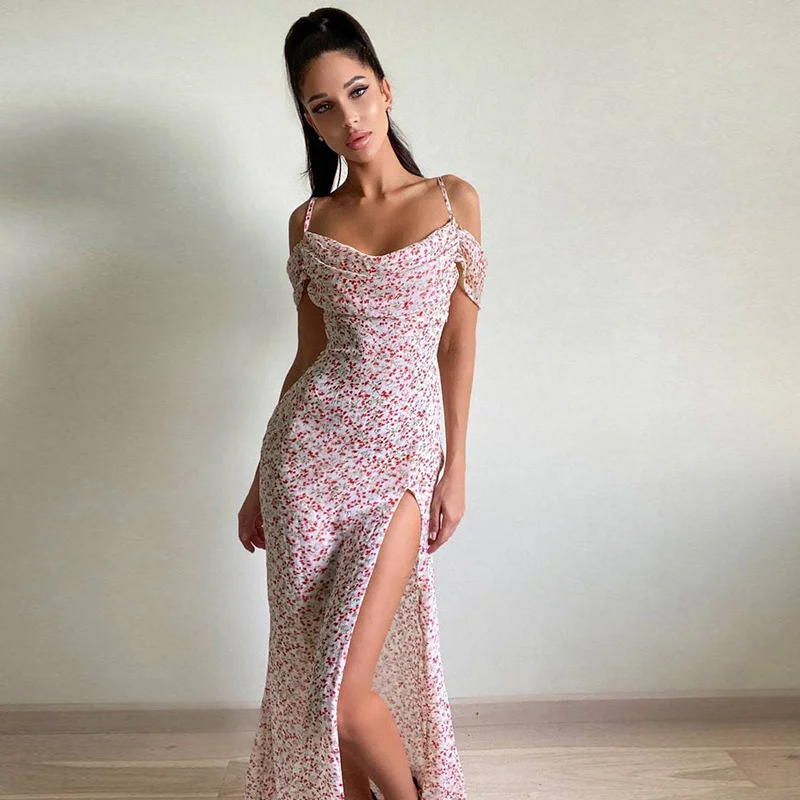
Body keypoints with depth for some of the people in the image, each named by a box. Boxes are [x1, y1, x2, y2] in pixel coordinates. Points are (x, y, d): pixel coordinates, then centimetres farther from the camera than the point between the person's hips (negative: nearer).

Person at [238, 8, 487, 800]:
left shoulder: (454, 200, 5)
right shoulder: (309, 222, 9)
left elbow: (458, 343, 5)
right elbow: (308, 355, 12)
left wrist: (455, 466, 1)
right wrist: (261, 482, 12)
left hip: (401, 456, -2)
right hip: (308, 446, 3)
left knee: (345, 692, -7)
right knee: (307, 673, 7)